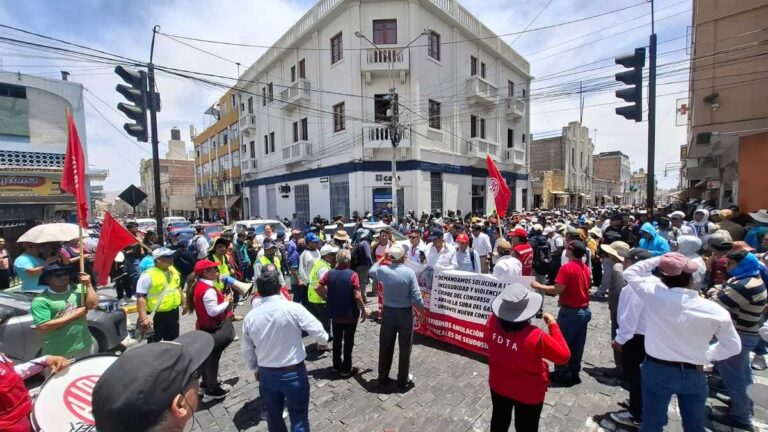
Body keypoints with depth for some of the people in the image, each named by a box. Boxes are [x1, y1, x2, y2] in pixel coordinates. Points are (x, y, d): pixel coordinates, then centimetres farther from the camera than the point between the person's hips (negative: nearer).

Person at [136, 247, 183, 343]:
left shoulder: (173, 270, 3)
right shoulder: (148, 275, -19)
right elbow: (141, 298, -22)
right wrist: (143, 318, -27)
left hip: (173, 313, 6)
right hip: (156, 315, -6)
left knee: (172, 341, 21)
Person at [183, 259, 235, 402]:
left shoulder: (198, 286, 3)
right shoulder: (208, 290, -28)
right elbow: (213, 311, -29)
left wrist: (223, 299, 4)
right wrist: (227, 302, -18)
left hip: (204, 327, 9)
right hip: (213, 329, -9)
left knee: (207, 356, 23)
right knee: (213, 358, 5)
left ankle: (206, 384, 40)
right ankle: (212, 390, 20)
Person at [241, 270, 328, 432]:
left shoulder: (250, 316, -9)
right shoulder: (294, 308, -21)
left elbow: (246, 349, 5)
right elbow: (319, 333, -15)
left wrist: (255, 368, 24)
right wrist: (323, 341, 8)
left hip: (266, 374, 4)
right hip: (294, 373, -4)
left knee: (273, 417, 25)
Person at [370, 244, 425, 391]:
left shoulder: (383, 270, -9)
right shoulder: (409, 272, -16)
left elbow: (372, 270, 16)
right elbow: (416, 296, -15)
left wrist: (382, 259, 23)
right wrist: (421, 312, 1)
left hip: (388, 312, 3)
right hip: (405, 313, -2)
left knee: (385, 347, 16)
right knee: (405, 349, 13)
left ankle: (383, 378, 31)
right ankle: (403, 381, 25)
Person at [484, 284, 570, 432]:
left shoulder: (492, 321, -23)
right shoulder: (535, 336, -37)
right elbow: (563, 355, -19)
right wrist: (553, 325, -14)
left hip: (498, 386, 4)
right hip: (528, 394, -3)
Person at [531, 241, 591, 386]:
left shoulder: (567, 267, -20)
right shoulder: (586, 268, 5)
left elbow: (557, 290, -22)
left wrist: (538, 286, -12)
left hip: (570, 311, -8)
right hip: (584, 310, 8)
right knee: (577, 345, 16)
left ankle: (562, 374, 15)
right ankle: (574, 373, 26)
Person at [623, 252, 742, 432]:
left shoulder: (654, 294, -21)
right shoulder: (715, 310, -12)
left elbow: (630, 273, -3)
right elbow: (733, 346, 2)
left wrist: (658, 259, -3)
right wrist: (706, 355, 12)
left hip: (657, 370, -2)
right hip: (694, 373, 2)